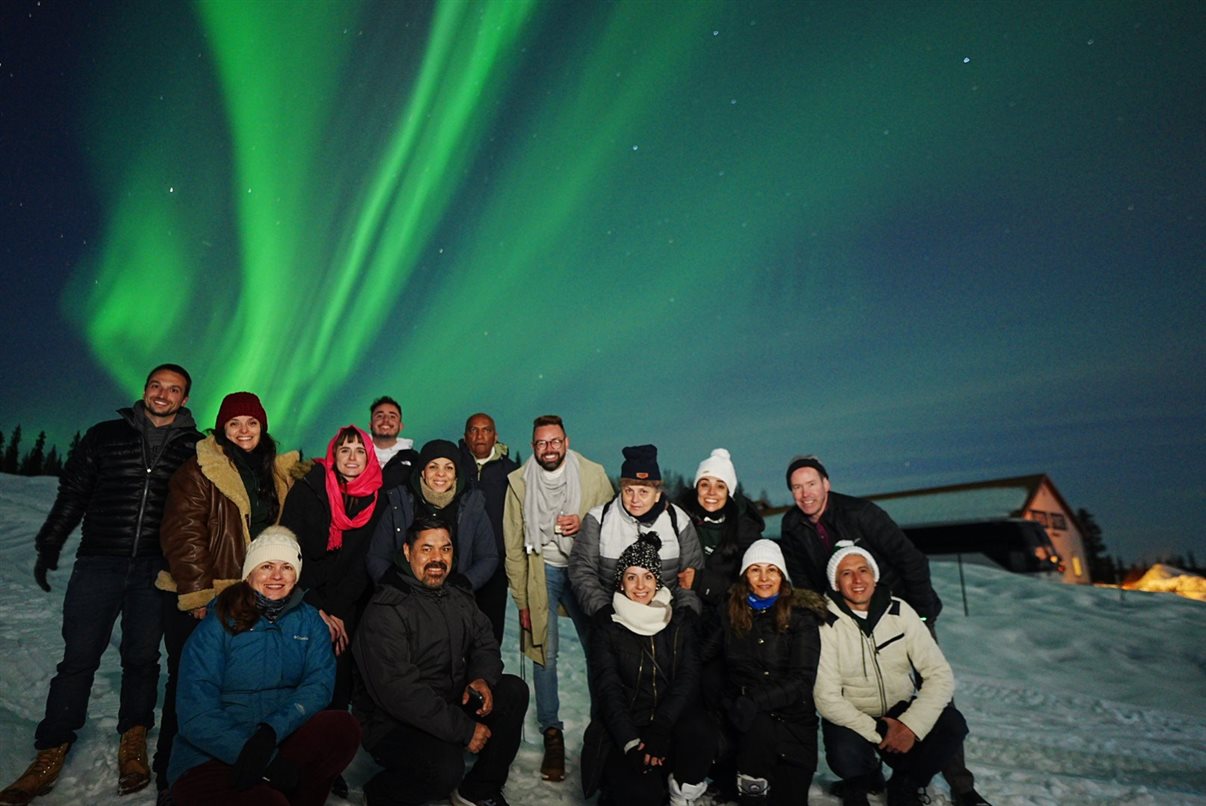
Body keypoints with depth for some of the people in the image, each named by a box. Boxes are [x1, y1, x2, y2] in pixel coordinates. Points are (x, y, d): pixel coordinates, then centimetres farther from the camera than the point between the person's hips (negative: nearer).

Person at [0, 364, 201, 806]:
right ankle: (50, 753, 16)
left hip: (156, 571, 0)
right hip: (98, 564, 1)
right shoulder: (105, 435, 7)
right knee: (78, 658, 3)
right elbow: (72, 494, 12)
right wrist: (49, 546, 9)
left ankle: (133, 743, 23)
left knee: (142, 659, 8)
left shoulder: (195, 448, 4)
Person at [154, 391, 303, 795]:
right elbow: (183, 534, -14)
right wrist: (197, 592, -17)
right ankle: (171, 770, 22)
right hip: (196, 599, -5)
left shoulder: (278, 474, 9)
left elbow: (281, 533, 18)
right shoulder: (199, 471, -8)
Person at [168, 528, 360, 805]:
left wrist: (271, 732, -26)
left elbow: (319, 684, -6)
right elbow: (197, 714, -11)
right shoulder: (218, 624, -5)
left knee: (343, 728, -23)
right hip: (210, 759, -4)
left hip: (283, 741, 4)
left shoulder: (310, 621, 5)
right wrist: (266, 762, -22)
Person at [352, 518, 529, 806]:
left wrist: (482, 678, -14)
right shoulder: (385, 611, -19)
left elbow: (485, 644, 12)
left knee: (514, 690, -9)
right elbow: (396, 690, -26)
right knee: (445, 769, -31)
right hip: (393, 722, -7)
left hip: (450, 704, 7)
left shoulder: (459, 598, 7)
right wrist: (464, 729, -25)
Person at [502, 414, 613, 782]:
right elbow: (513, 545, 2)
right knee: (544, 654, 0)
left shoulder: (594, 474, -4)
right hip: (542, 572, 0)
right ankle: (551, 734, 16)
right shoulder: (518, 482, -2)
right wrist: (522, 600, 1)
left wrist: (585, 525, -16)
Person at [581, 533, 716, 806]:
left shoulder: (679, 625, 10)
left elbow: (688, 681, -3)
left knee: (700, 733, -32)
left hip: (672, 723, 2)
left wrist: (660, 730, -20)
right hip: (624, 730, -2)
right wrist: (631, 743, -22)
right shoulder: (606, 630, 4)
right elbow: (608, 691, -6)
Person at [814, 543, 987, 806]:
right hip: (851, 718, -3)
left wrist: (911, 726, -24)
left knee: (952, 724, -24)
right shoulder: (827, 624, -15)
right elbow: (826, 697, -17)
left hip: (901, 711, 3)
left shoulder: (900, 611, -8)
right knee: (846, 756, -32)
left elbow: (940, 674, -12)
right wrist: (878, 732, -25)